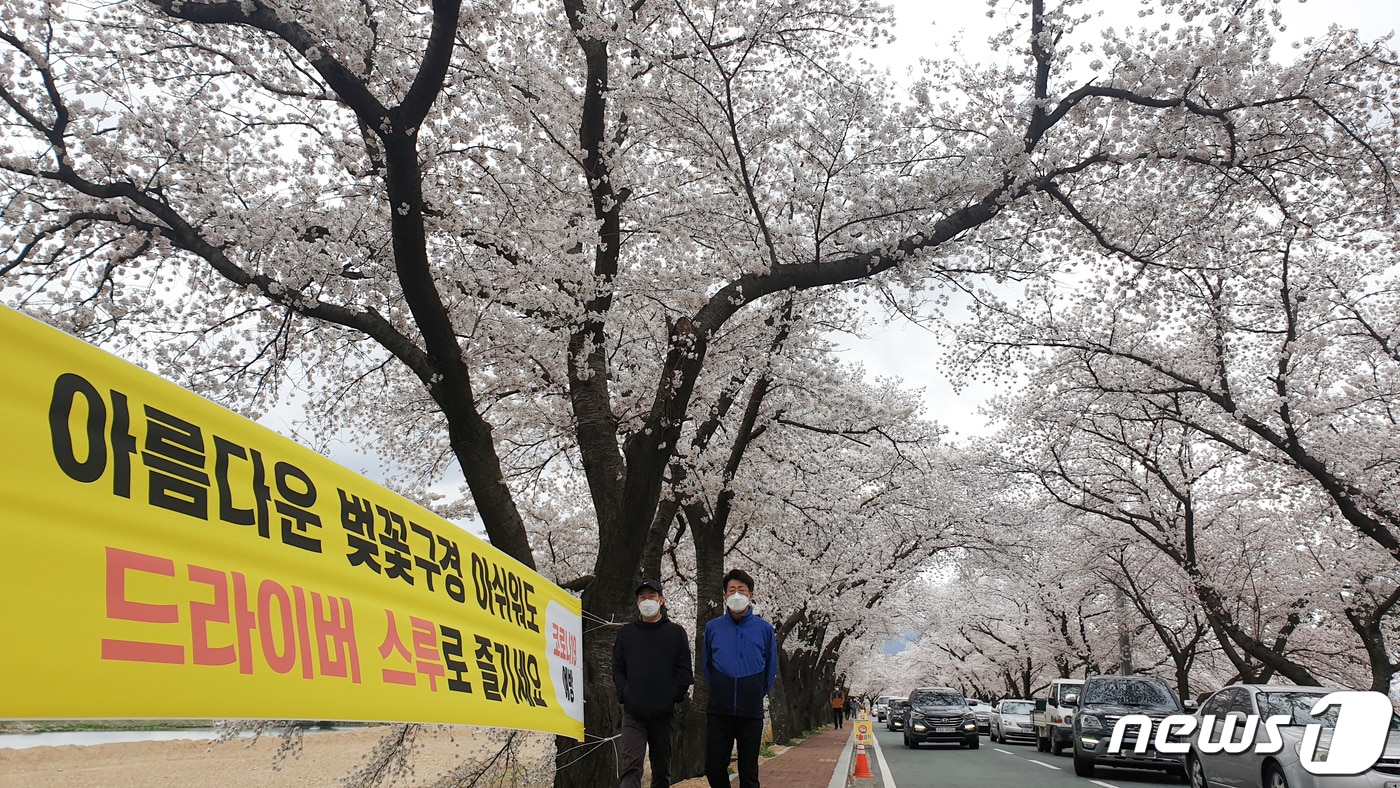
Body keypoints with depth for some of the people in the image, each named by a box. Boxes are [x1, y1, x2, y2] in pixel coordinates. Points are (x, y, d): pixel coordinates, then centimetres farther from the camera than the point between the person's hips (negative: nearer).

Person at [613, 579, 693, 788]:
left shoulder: (676, 633, 7)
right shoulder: (626, 633, 11)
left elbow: (685, 671, 3)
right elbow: (618, 668, 10)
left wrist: (674, 696, -7)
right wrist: (624, 694, -4)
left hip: (664, 713, 0)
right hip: (633, 713, 0)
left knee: (662, 767, 9)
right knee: (631, 765, -13)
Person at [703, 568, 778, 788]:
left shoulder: (764, 629, 0)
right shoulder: (713, 628, 2)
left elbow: (771, 669, 9)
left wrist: (758, 695, 9)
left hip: (751, 712, -1)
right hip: (718, 712, 1)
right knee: (714, 767, 3)